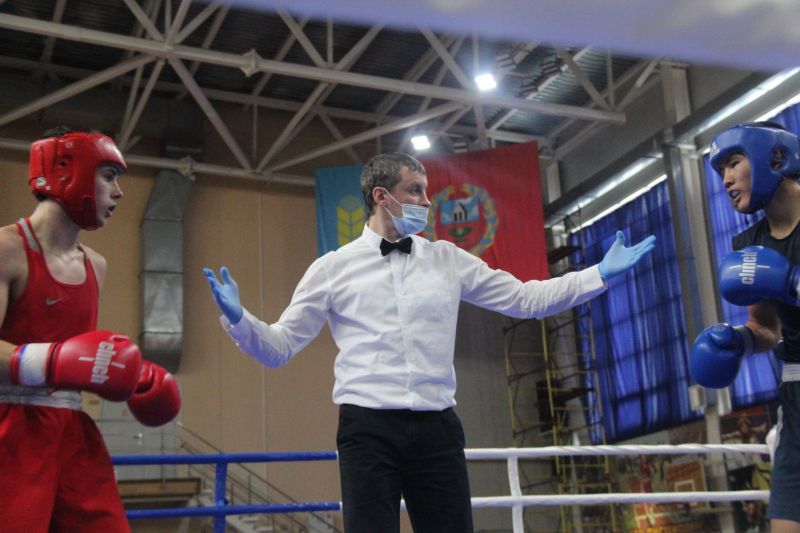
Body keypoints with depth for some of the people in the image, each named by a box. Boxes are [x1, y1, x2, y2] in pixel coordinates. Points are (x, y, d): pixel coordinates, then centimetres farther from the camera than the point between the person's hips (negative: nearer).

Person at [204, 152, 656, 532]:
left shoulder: (448, 260, 11)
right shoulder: (334, 268, 4)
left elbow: (526, 298, 12)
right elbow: (280, 347, 5)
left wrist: (602, 275, 5)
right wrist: (238, 318, -15)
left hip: (436, 429, 3)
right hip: (369, 429, -2)